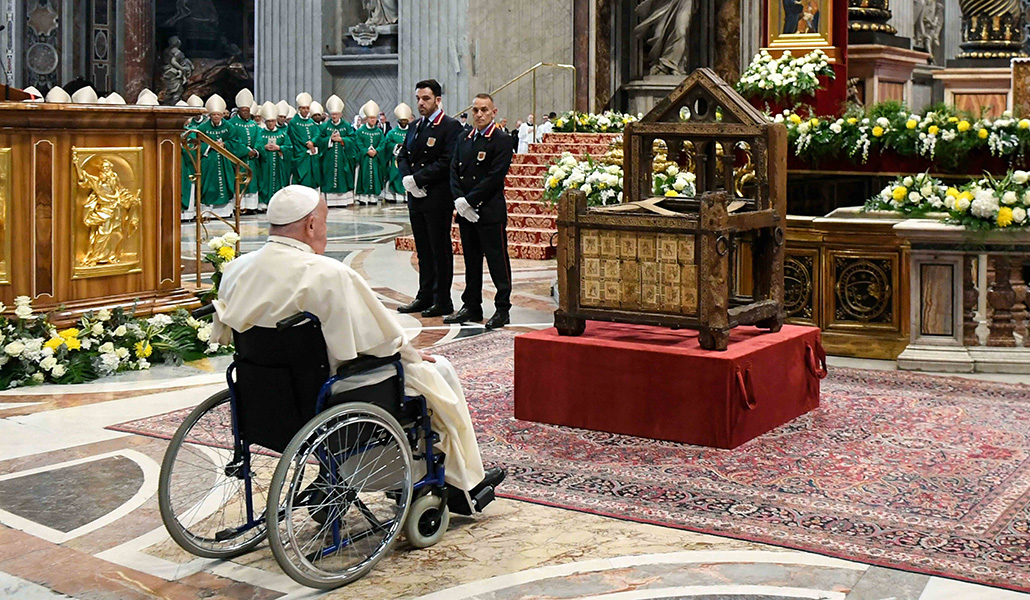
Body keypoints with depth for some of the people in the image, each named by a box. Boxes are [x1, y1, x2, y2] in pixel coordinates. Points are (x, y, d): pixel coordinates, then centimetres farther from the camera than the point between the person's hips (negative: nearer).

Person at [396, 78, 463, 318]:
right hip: (416, 197, 8)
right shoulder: (414, 127, 16)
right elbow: (403, 156, 16)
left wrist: (418, 179, -17)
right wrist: (406, 178, -5)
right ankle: (425, 296, 22)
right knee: (423, 251, 14)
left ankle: (442, 301, 4)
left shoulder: (451, 127, -8)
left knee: (440, 250, -2)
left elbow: (447, 162, -17)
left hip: (438, 198, -7)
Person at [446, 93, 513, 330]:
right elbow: (454, 171, 10)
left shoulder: (501, 140, -6)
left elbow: (495, 177, -14)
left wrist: (470, 200, -15)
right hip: (466, 212, 6)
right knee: (471, 261, 13)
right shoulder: (464, 139, 14)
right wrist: (458, 200, -6)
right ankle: (472, 307, 21)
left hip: (490, 212, -6)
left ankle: (502, 309, 5)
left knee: (497, 261, -1)